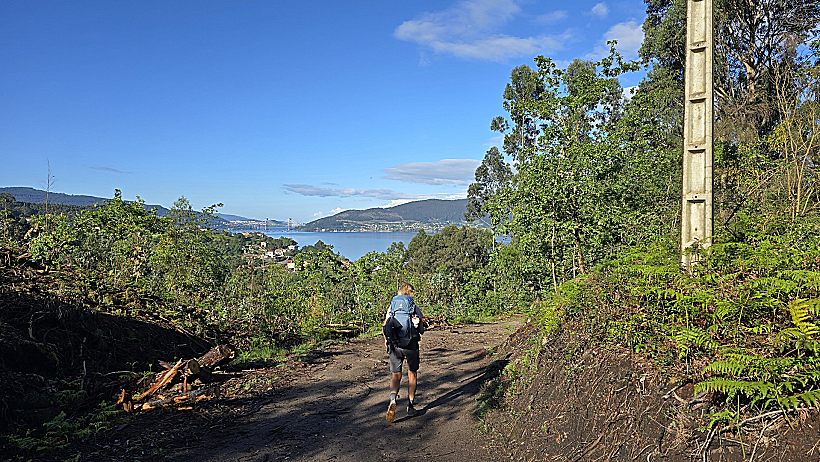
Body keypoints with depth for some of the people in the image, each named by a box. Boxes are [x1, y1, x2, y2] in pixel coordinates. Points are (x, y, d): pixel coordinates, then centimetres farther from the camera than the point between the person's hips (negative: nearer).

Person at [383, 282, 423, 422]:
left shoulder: (392, 307, 6)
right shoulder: (415, 307, 1)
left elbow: (384, 329, 3)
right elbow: (421, 330, -1)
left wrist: (386, 341, 17)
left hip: (394, 345, 1)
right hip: (411, 345, -1)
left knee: (395, 376, 7)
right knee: (412, 374, 16)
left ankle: (393, 400, -21)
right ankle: (410, 406, 19)